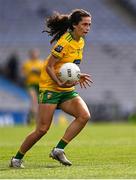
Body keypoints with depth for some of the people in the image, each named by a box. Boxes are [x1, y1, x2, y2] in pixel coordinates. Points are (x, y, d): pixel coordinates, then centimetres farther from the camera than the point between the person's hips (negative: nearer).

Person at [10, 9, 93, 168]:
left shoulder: (80, 42, 9)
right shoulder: (65, 42, -17)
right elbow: (49, 67, -17)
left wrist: (77, 77, 9)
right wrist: (60, 83, -28)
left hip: (67, 90, 8)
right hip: (50, 88, -8)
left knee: (84, 115, -15)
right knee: (42, 129, -8)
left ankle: (58, 150, -10)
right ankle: (17, 159, 9)